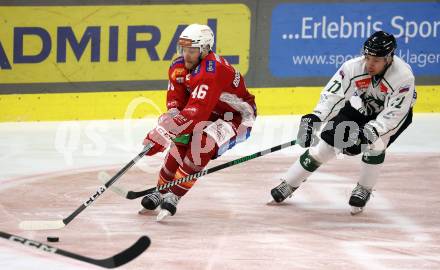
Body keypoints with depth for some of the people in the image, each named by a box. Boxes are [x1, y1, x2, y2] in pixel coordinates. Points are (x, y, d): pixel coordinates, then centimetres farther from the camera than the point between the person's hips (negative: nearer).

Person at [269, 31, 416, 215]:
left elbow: (392, 115, -36)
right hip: (360, 107, 2)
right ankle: (288, 184, 9)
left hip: (396, 111, -2)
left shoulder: (404, 76, -36)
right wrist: (314, 118, -46)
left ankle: (364, 189, -6)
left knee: (375, 142, -28)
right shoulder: (353, 67, -29)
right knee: (326, 143, -4)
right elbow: (333, 94, -32)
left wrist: (368, 132, -46)